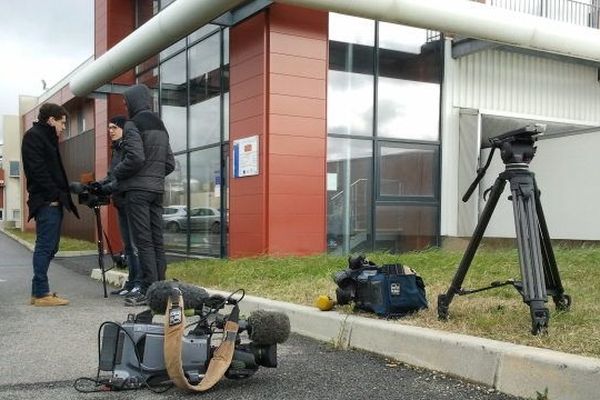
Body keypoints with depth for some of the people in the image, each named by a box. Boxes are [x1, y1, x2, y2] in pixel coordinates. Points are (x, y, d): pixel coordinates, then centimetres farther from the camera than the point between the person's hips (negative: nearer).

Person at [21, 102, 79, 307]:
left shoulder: (47, 137, 25)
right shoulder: (33, 136, -5)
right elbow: (37, 169, -16)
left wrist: (61, 194, 13)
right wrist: (53, 195, -18)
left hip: (53, 201, 10)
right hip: (46, 201, -10)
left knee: (48, 247, 10)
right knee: (45, 246, -9)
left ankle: (38, 292, 15)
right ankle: (42, 293, -6)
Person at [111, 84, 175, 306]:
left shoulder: (133, 124, -7)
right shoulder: (160, 126, 17)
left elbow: (135, 158, -19)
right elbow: (170, 164, 15)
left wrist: (116, 173, -3)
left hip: (137, 190, -7)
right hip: (158, 190, 7)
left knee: (143, 241, -7)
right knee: (157, 241, 7)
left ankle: (148, 291, -7)